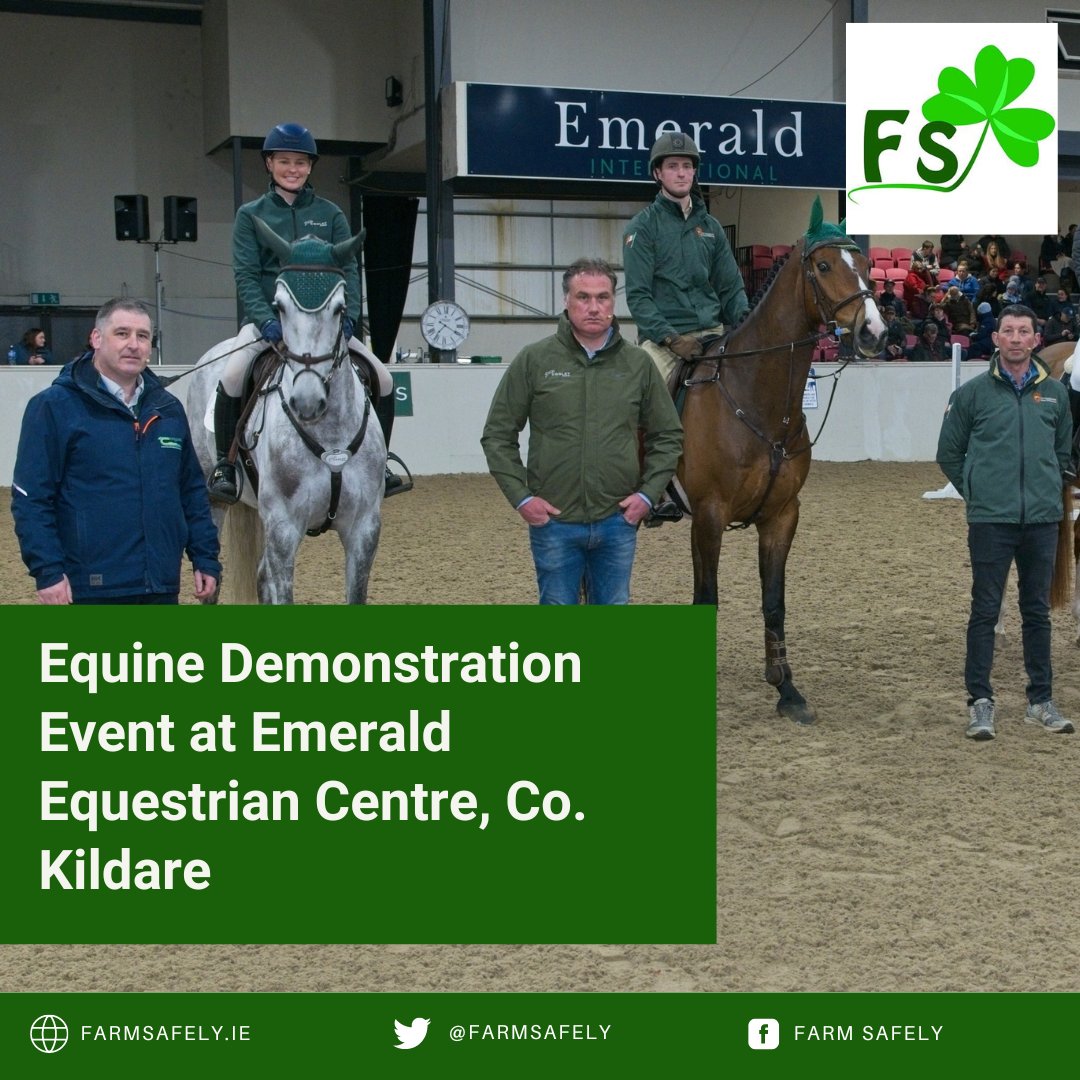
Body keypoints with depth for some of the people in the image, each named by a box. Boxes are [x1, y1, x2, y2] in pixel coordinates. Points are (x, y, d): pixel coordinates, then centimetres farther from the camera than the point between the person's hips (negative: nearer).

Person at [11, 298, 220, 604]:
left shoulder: (169, 409, 11)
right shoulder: (54, 407, -6)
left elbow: (192, 491, 16)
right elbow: (31, 498, -10)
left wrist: (206, 558, 10)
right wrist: (47, 570, -17)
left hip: (162, 586, 6)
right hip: (91, 589, -5)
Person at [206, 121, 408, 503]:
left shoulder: (330, 214, 11)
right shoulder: (251, 215, 6)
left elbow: (348, 269, 4)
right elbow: (245, 274, -3)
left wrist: (348, 315, -13)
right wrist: (266, 319, -20)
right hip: (266, 318, -2)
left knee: (382, 378, -9)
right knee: (232, 376, -29)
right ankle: (225, 465, -11)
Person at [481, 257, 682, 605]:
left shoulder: (639, 363, 2)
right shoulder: (534, 360, -3)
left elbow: (668, 436, 9)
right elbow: (498, 436, 1)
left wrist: (648, 493, -2)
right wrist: (521, 496, -7)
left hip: (618, 521, 2)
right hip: (553, 522, -2)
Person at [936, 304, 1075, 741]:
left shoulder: (1054, 393, 8)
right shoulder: (973, 393, -1)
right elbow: (949, 453, 6)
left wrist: (1052, 487, 12)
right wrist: (976, 491, 4)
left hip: (1042, 519, 3)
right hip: (990, 520, -3)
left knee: (1038, 611, 10)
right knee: (985, 611, -1)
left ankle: (1041, 700, 19)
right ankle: (980, 701, 5)